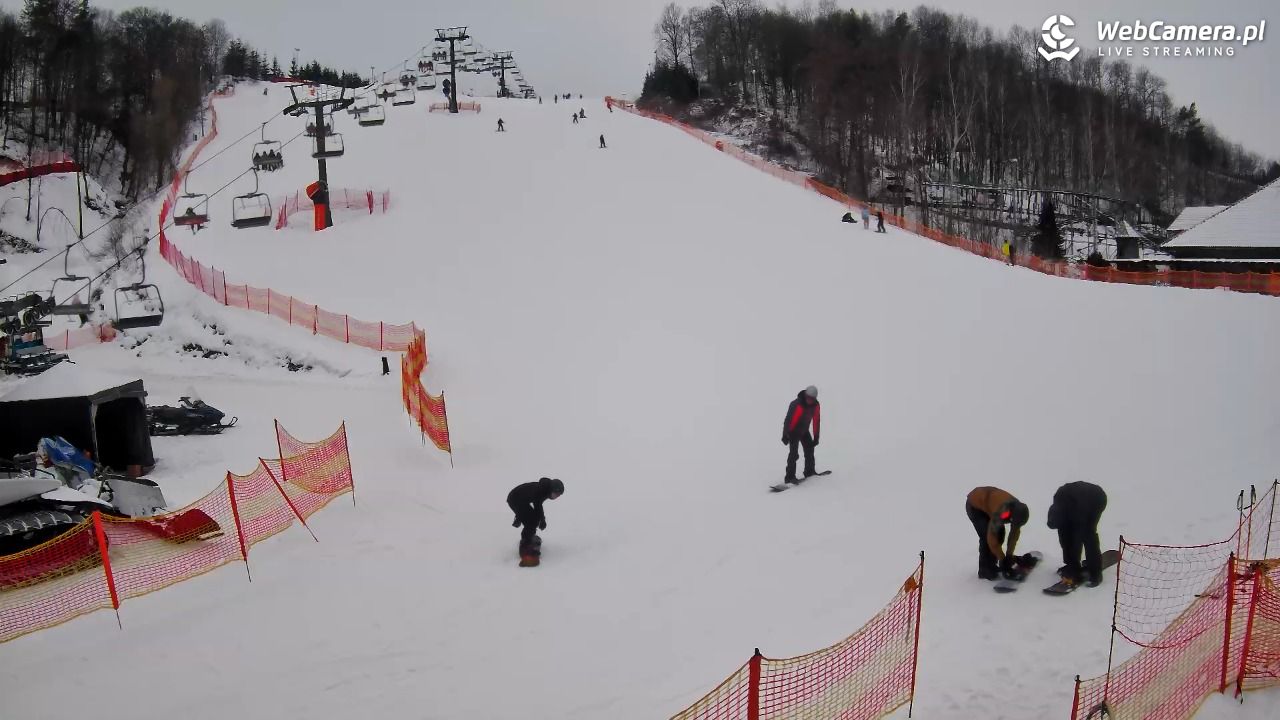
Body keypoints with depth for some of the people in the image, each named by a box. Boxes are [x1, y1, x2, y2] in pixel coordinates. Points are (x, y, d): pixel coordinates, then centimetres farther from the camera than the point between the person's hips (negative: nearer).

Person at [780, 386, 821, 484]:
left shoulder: (816, 406, -12)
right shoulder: (796, 405, -32)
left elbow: (816, 421, -2)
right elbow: (788, 419, -29)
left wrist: (816, 437, 0)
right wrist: (785, 435, -30)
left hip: (804, 431, 7)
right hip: (793, 431, -7)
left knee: (809, 448, 15)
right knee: (794, 453, -17)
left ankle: (809, 471, 33)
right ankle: (790, 476, -15)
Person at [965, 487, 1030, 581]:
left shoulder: (1018, 510, -18)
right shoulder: (1000, 512, -40)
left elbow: (1015, 533, -7)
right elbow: (992, 539, -33)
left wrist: (1009, 555, -10)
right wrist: (1003, 560, -24)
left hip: (987, 500, 8)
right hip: (974, 505, -8)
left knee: (999, 534, 1)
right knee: (986, 537, -17)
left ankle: (991, 565, 14)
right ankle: (984, 570, -5)